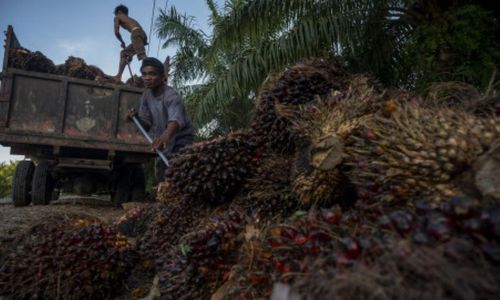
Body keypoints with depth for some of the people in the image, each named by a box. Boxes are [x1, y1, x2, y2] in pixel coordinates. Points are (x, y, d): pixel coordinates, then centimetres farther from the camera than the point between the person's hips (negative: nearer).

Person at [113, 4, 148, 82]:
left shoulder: (117, 17, 20)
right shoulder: (130, 19, 39)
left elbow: (116, 32, 7)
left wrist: (122, 42, 25)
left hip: (136, 33, -8)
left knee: (142, 56, -25)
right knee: (124, 53, 21)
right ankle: (119, 76, 18)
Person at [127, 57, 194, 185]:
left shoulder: (172, 96, -26)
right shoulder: (146, 96, -3)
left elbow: (176, 120, -46)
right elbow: (147, 124, 0)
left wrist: (165, 136, -67)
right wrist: (136, 118, -23)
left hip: (181, 142, -8)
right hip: (163, 144, 8)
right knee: (159, 180, 17)